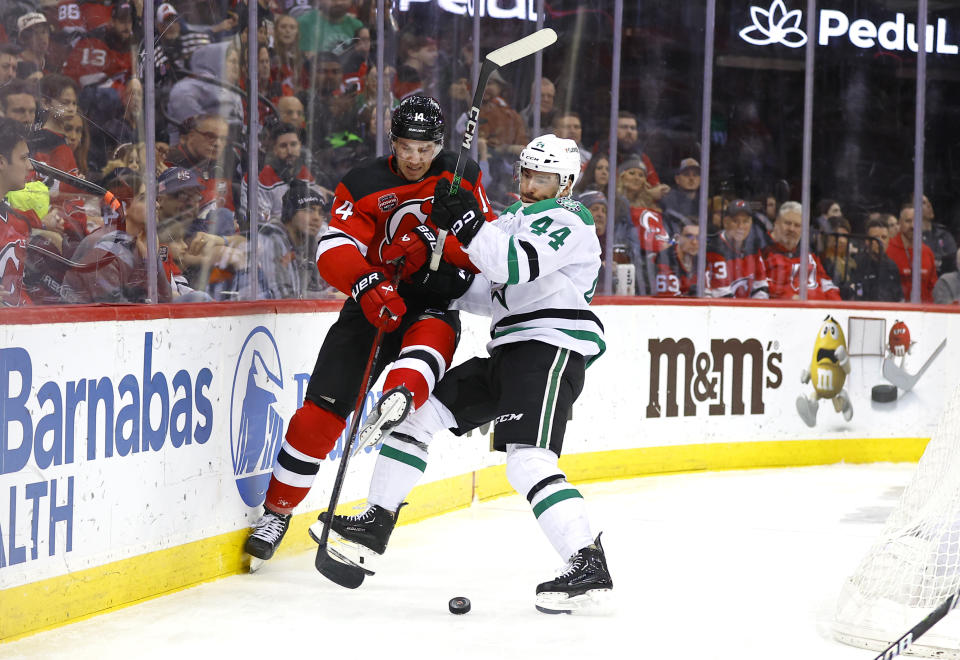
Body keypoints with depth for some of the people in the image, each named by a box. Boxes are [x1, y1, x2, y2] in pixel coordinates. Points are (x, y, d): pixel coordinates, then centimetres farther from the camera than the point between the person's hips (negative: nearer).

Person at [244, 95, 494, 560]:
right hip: (374, 306, -1)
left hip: (435, 303, 1)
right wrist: (368, 286, -36)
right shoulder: (363, 185, -5)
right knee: (321, 411, -7)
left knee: (433, 333, -37)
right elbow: (334, 251, -16)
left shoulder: (462, 177, 2)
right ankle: (277, 510, 6)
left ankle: (401, 396, -66)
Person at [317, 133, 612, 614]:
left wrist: (467, 225, -29)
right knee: (418, 409, 9)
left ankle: (588, 565, -27)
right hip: (510, 353, 10)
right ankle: (374, 527, 15)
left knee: (527, 458, -24)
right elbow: (493, 294, 27)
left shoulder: (565, 220, -6)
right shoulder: (519, 216, 25)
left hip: (551, 348, -10)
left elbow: (516, 266, -24)